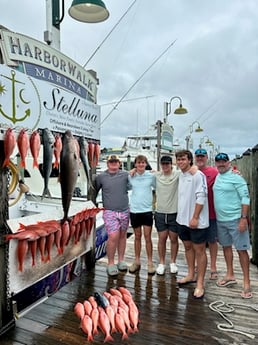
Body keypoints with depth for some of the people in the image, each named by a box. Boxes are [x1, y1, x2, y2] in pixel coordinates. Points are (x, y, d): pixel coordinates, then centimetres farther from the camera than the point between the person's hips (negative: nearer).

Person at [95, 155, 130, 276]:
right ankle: (110, 263, 8)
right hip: (109, 212, -2)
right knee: (113, 237, -10)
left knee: (122, 235, 12)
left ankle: (121, 260, 28)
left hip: (124, 211, 3)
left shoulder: (125, 175, 3)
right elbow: (94, 191, 10)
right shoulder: (101, 177, 2)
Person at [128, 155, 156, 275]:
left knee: (147, 237, 2)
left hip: (147, 210, -2)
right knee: (137, 236, 13)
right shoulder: (130, 177, 2)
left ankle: (150, 262, 17)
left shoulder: (151, 176, -2)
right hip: (134, 210, 2)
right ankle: (137, 261, 26)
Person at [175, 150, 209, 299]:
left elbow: (201, 197, -18)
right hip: (183, 219, 8)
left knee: (199, 250, 3)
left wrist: (195, 218, -20)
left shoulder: (197, 175, -14)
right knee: (188, 247, 19)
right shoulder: (181, 175, 10)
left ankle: (200, 283, 13)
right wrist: (182, 216, 14)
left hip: (196, 221, -8)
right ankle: (191, 275, 36)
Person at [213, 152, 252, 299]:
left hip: (235, 219, -7)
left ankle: (246, 282, 11)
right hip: (220, 219, 7)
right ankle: (230, 276, 32)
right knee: (226, 246, 17)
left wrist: (243, 218, -19)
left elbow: (245, 198, -14)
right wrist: (215, 216, 13)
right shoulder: (217, 177, 9)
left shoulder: (236, 177, -11)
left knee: (241, 249, 0)